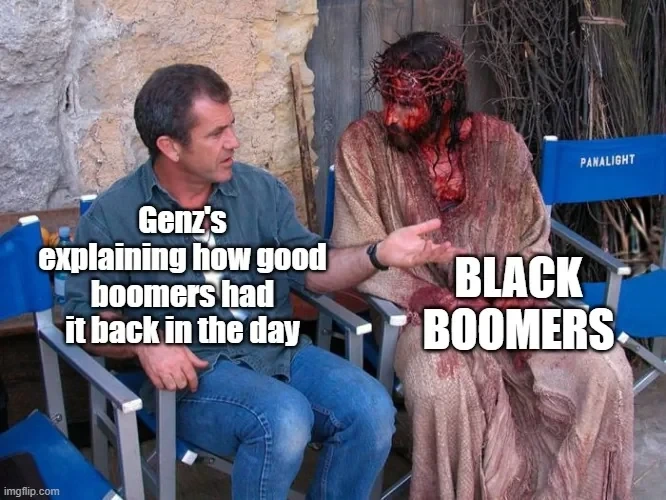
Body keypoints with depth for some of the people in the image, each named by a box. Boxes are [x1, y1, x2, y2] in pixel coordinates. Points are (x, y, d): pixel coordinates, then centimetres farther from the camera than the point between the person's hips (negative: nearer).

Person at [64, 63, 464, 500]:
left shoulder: (262, 190, 6)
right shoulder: (111, 217, -4)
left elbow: (310, 268, 5)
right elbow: (87, 320, -1)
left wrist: (378, 254, -13)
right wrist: (144, 343, -21)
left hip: (280, 349, 4)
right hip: (192, 369, -4)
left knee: (372, 410, -20)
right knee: (285, 419, -33)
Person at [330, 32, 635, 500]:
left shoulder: (501, 142, -4)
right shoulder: (362, 144, -11)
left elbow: (533, 242, 5)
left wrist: (522, 303, -13)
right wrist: (433, 299, -23)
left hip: (504, 306, 3)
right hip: (420, 311, -2)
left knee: (604, 370, -18)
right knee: (442, 385, -35)